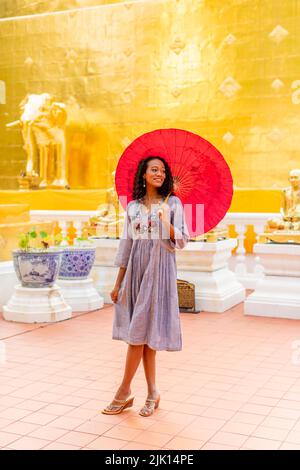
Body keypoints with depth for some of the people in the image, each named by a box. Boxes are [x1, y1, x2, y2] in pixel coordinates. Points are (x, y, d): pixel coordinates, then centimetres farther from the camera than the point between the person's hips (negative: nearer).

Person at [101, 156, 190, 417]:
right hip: (136, 268, 4)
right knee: (142, 333, 4)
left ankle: (124, 393, 6)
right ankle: (152, 393, 15)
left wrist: (165, 222, -20)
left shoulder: (173, 203, 2)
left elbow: (182, 241, -2)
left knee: (140, 330, -5)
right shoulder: (133, 206, 10)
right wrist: (118, 282, 10)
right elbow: (126, 245, 11)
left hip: (159, 268, -4)